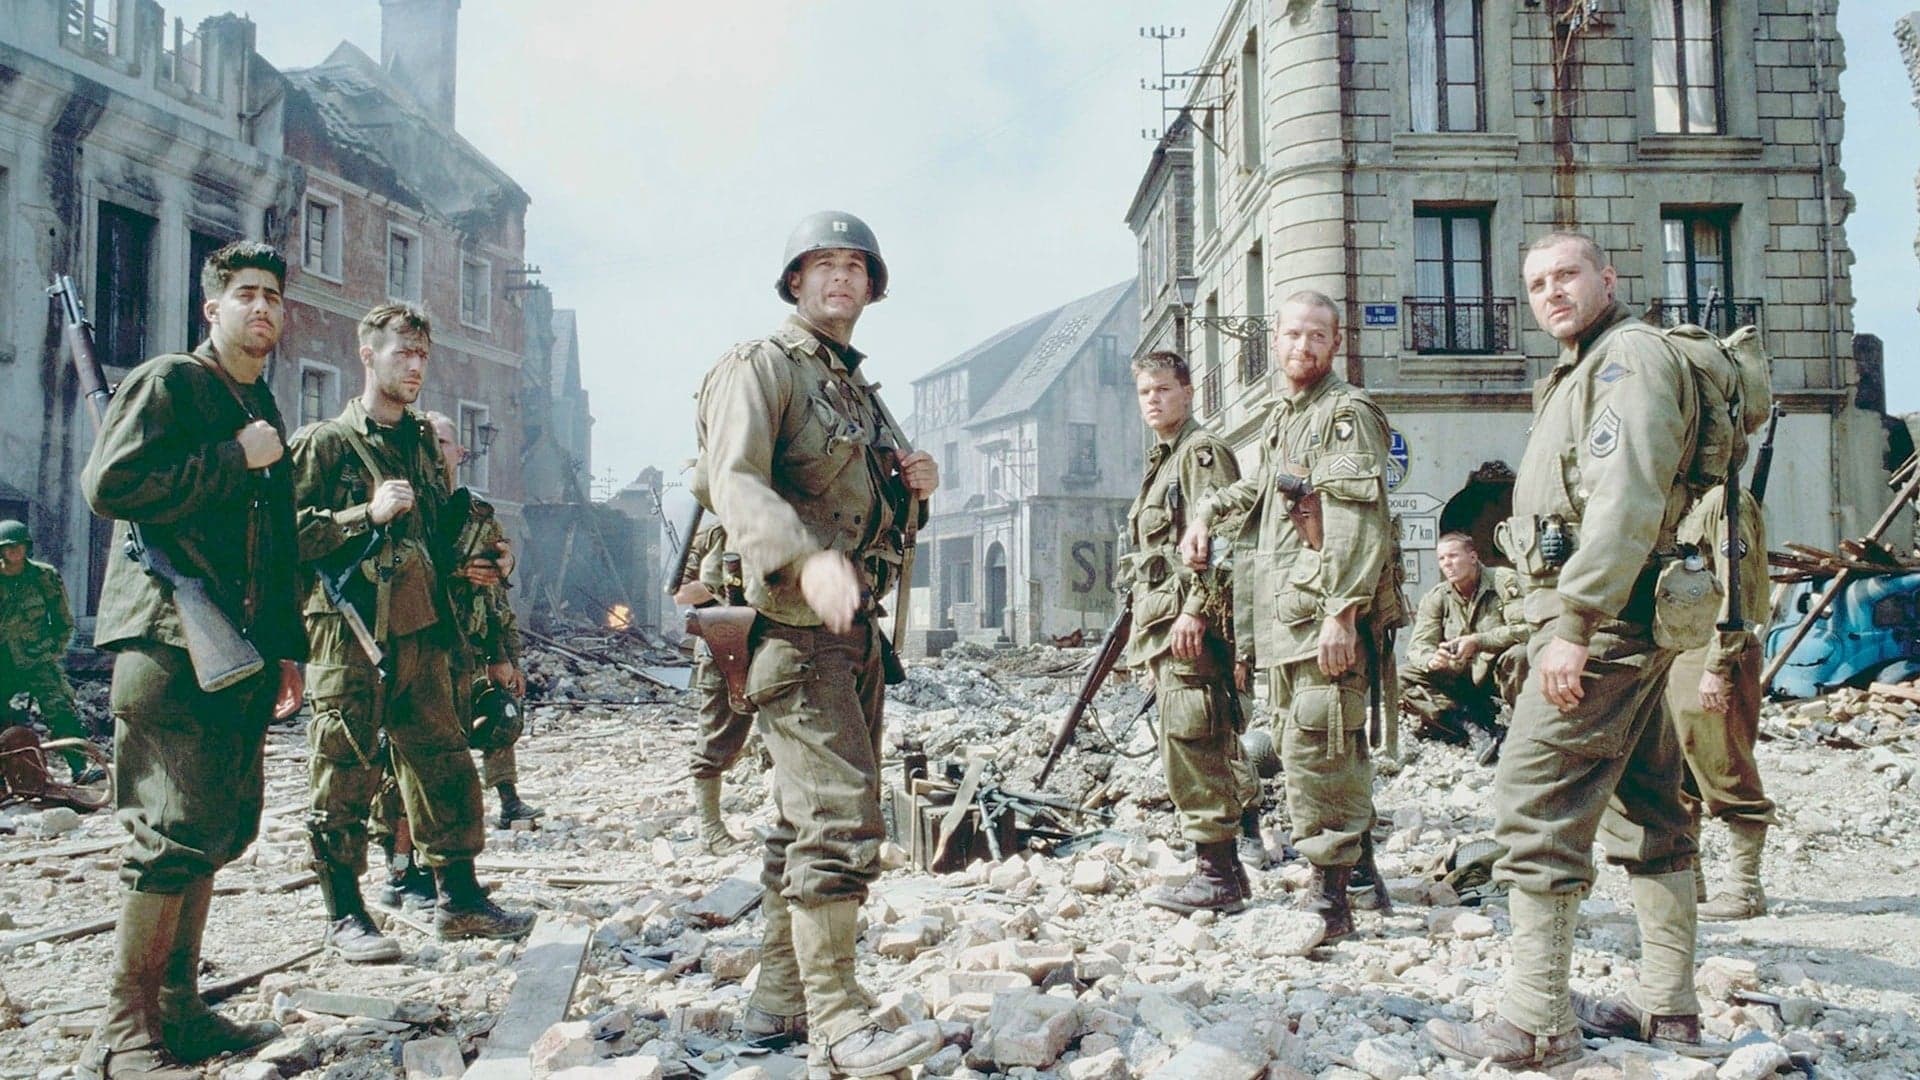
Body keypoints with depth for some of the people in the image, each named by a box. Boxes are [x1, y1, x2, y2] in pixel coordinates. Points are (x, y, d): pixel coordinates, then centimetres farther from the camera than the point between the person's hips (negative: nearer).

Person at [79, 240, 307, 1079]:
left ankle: (176, 1007, 20)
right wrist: (236, 459, -14)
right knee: (174, 835, -10)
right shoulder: (169, 382, -3)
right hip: (169, 641, -8)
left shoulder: (263, 411, 20)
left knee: (219, 827, 10)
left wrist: (285, 648, 20)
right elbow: (111, 484, -18)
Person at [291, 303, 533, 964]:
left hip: (421, 630, 6)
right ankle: (345, 916, 10)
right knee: (345, 776, 0)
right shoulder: (324, 442, -1)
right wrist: (366, 513, -17)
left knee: (444, 765, 8)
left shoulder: (424, 443, 18)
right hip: (349, 631, -6)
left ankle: (458, 898, 17)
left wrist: (463, 567, 11)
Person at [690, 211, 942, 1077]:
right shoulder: (761, 366, -6)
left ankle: (779, 995, 23)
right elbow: (734, 481, -22)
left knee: (810, 817, 13)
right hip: (795, 623, -9)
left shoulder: (858, 387, 21)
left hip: (856, 623, 9)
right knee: (840, 815, -15)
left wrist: (911, 486, 5)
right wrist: (807, 560, -40)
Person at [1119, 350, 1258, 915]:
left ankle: (1217, 872, -8)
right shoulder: (1161, 461, 25)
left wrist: (1196, 611, -24)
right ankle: (1223, 869, 17)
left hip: (1190, 627, -10)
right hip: (1162, 628, 10)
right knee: (1190, 748, 11)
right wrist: (1140, 625, 24)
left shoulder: (1202, 452, -5)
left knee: (1192, 745, -12)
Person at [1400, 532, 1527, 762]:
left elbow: (1526, 628, -22)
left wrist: (1478, 642, -33)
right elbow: (1418, 645, -6)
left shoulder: (1503, 581, -10)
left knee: (1519, 655, -37)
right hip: (1460, 679, 4)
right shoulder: (1436, 598, 1)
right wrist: (1431, 659, -32)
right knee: (1403, 680, -18)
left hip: (1497, 672, -4)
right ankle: (1474, 727, -32)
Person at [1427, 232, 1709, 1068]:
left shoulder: (1629, 354, -9)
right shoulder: (1584, 369, 24)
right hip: (1622, 625, 11)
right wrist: (1570, 622, 15)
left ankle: (1534, 1027, -8)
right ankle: (1668, 1005, 22)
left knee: (1534, 805, -11)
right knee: (1644, 809, 13)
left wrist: (1574, 627, -26)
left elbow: (1627, 502, -22)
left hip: (1602, 617, -11)